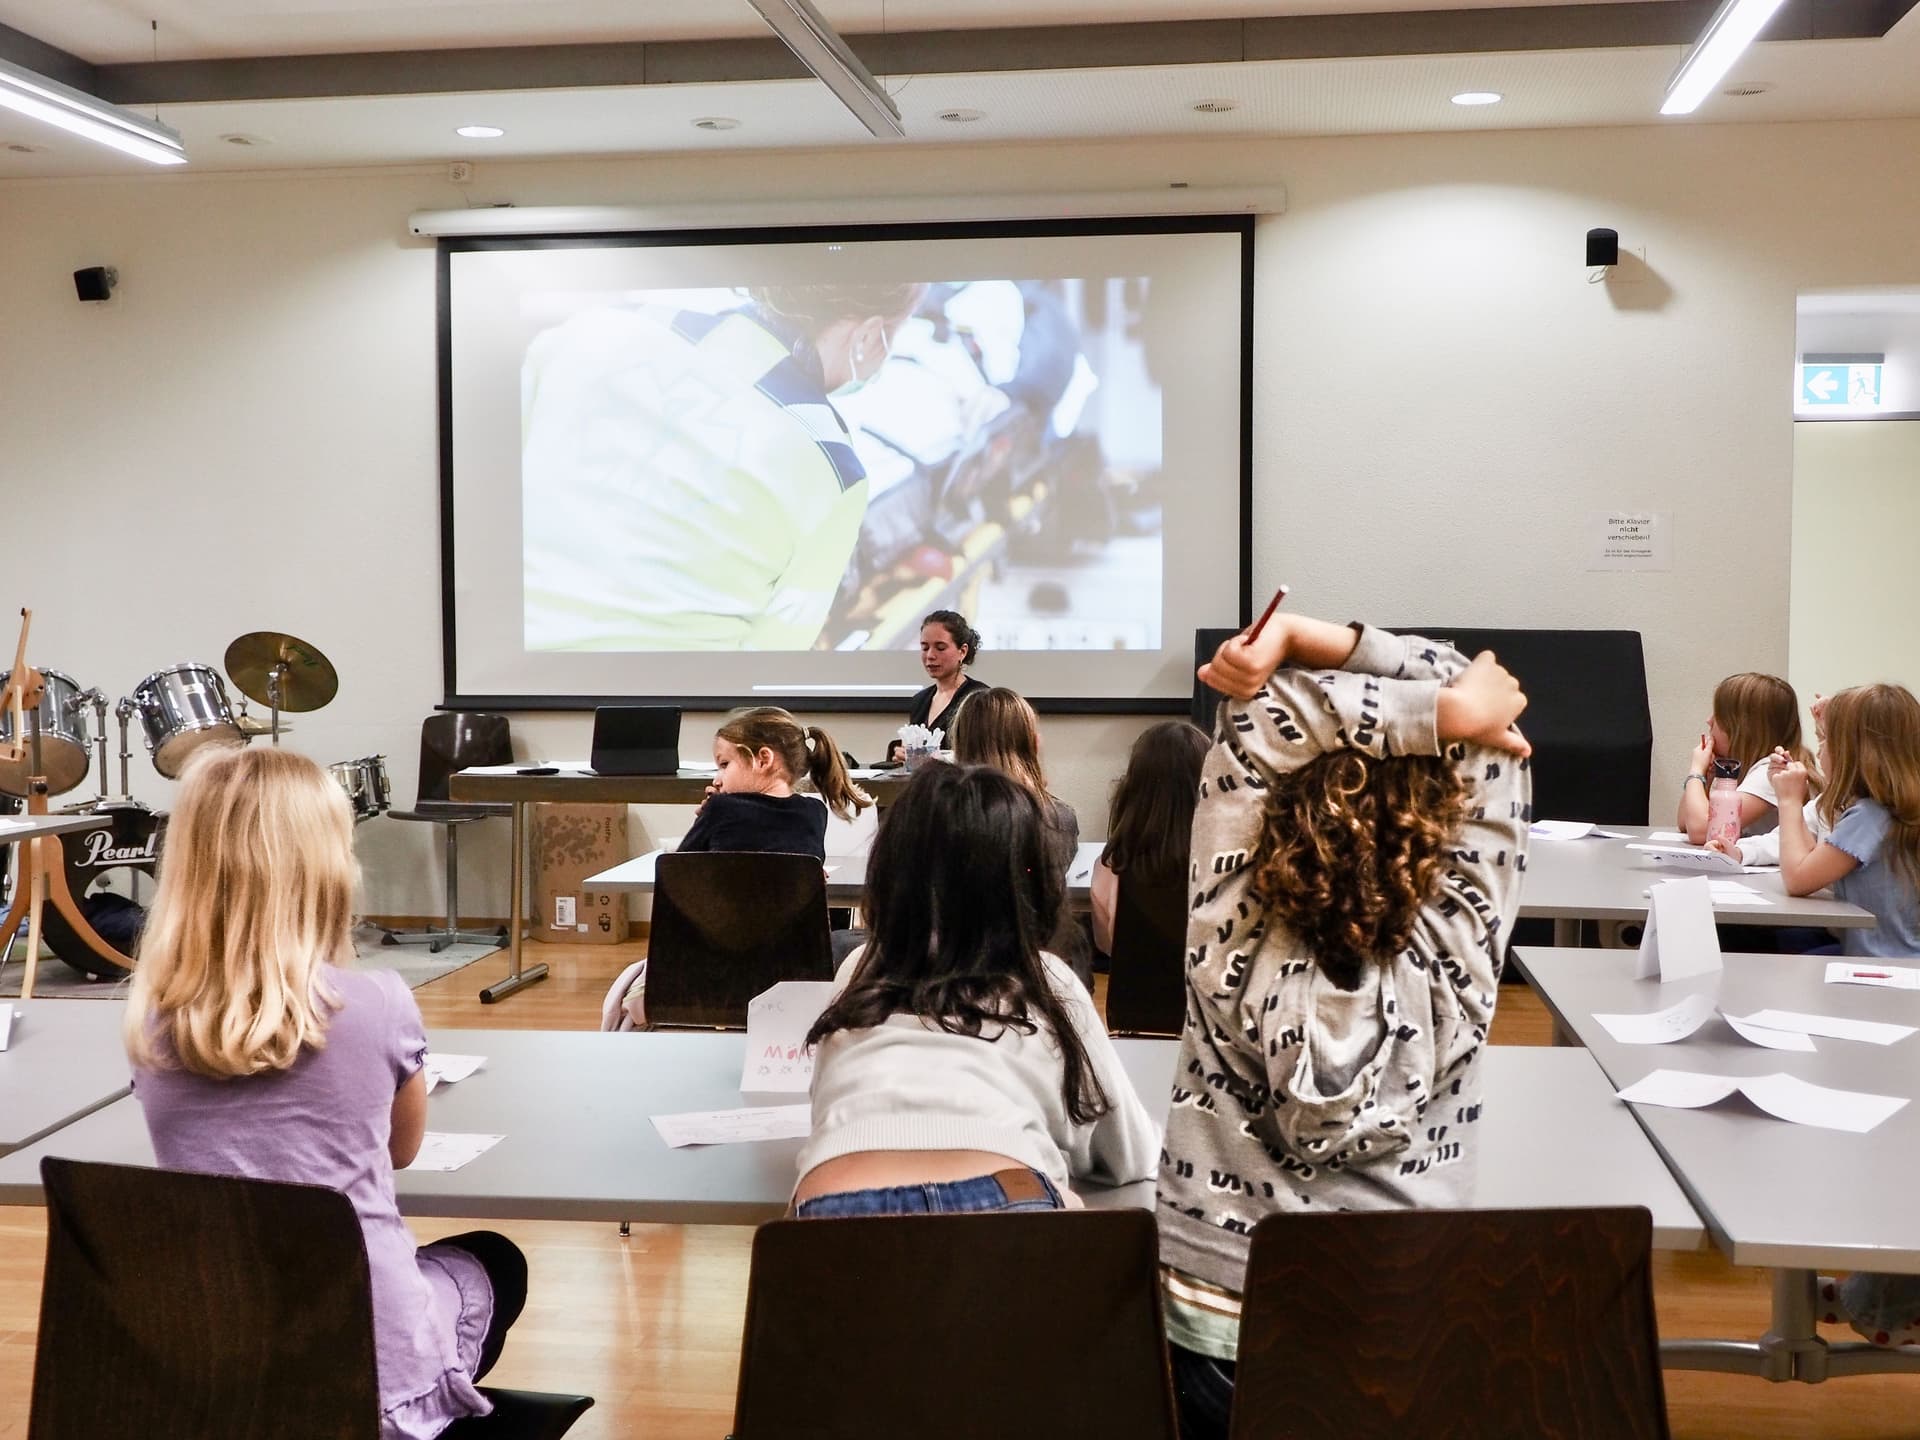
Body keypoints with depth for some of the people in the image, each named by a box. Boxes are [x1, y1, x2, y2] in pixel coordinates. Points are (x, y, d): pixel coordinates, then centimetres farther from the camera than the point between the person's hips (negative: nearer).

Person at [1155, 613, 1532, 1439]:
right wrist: (1309, 643, -18)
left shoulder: (1233, 951, -20)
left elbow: (1261, 720, -18)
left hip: (1217, 1326, 0)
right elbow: (1489, 703, -13)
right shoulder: (1456, 957, -18)